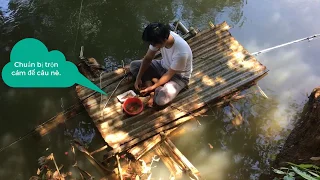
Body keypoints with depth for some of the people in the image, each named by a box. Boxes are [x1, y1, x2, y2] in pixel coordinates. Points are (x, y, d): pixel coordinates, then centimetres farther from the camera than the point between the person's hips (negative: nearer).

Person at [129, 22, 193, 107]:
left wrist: (152, 88, -21)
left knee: (160, 99, -32)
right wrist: (138, 78, -12)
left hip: (179, 76, -6)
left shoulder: (181, 52, -39)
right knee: (133, 65, -2)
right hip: (164, 66, 6)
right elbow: (148, 58, -8)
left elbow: (169, 75, -26)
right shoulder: (159, 39, -21)